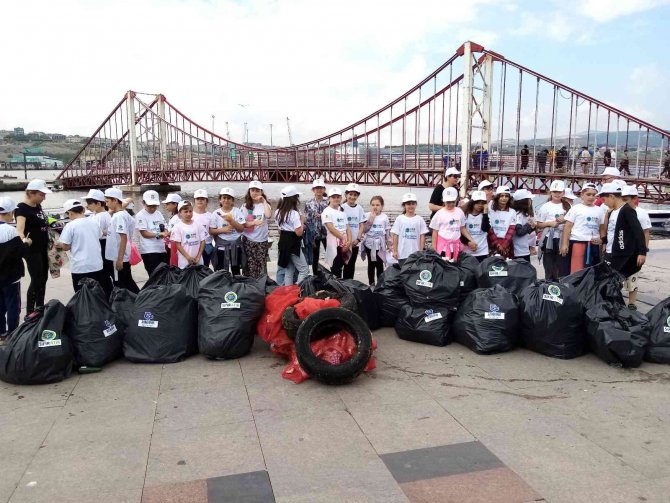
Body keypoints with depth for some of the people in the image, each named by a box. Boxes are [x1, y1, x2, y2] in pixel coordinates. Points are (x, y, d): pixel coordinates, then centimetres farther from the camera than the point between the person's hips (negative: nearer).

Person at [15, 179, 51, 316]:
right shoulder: (22, 208, -19)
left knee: (43, 279, 13)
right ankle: (29, 313, 2)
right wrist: (23, 240, -52)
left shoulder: (38, 206, 6)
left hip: (43, 248, 8)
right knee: (36, 281, -7)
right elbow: (19, 229, -33)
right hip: (31, 250, -8)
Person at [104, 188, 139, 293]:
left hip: (119, 258, -9)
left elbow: (123, 238, -21)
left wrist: (120, 259, -22)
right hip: (117, 256, 9)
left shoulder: (120, 216, -16)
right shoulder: (117, 215, 12)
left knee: (121, 286, -1)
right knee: (127, 283, 15)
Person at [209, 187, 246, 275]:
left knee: (236, 270, 11)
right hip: (221, 246, 0)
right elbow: (211, 231, -2)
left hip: (236, 245, 0)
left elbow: (241, 229, -7)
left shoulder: (237, 211, -1)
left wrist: (231, 220, -19)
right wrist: (222, 230, -18)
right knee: (222, 271, 5)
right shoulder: (216, 213, -1)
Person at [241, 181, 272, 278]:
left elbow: (268, 215, -18)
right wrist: (253, 223, -19)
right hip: (248, 240, 0)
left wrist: (264, 201, -9)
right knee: (250, 267, -3)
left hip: (262, 240, 1)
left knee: (261, 266, 2)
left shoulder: (265, 205, 5)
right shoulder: (245, 206, 5)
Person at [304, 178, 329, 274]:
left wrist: (322, 216, -14)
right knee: (315, 257, 8)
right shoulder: (309, 202, 2)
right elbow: (306, 219, 1)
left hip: (326, 232, 0)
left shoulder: (328, 201, 2)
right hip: (313, 233, 0)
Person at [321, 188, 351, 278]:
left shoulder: (342, 212, 15)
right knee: (335, 269, -4)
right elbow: (331, 228, -15)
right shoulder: (327, 212, -6)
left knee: (340, 267, 11)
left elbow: (347, 228, 9)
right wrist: (343, 238, -16)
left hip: (344, 244, 6)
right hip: (334, 244, -6)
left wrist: (349, 241, -7)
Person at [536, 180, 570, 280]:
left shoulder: (567, 206, 9)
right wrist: (550, 223, -13)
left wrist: (565, 220, -7)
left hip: (562, 239, 2)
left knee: (562, 267, 2)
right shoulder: (545, 207, 3)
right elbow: (539, 225, 3)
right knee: (549, 267, 2)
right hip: (549, 239, -2)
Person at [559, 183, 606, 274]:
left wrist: (602, 240, -3)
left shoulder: (600, 210, 11)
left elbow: (602, 228, 16)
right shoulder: (576, 208, 0)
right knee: (576, 271, -7)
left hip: (593, 245, 5)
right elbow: (567, 227, -2)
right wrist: (564, 244, -9)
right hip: (578, 243, -4)